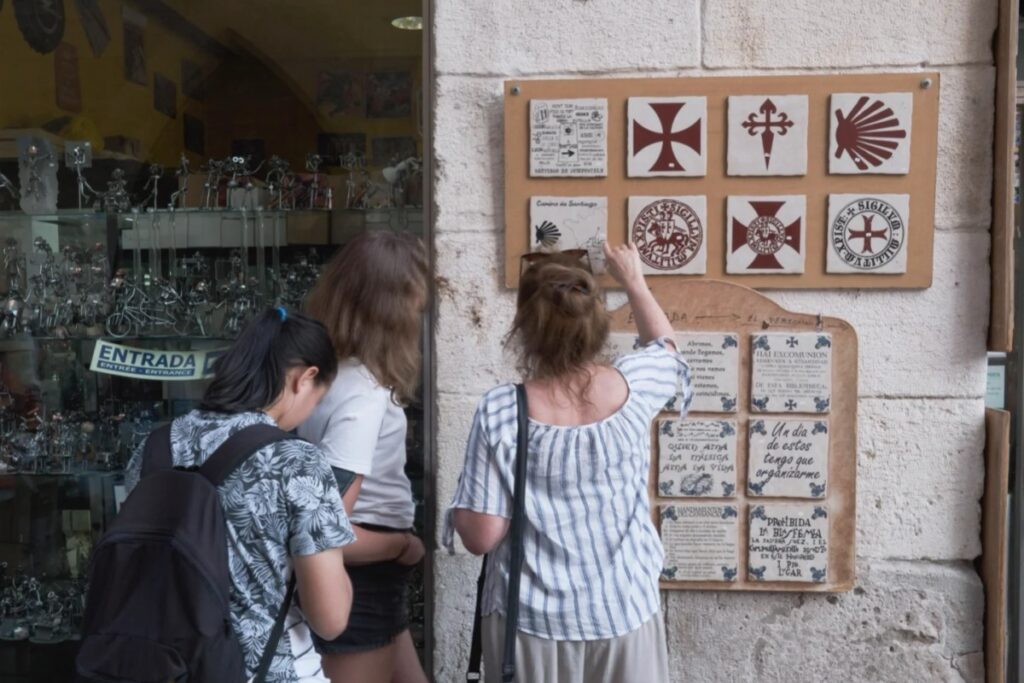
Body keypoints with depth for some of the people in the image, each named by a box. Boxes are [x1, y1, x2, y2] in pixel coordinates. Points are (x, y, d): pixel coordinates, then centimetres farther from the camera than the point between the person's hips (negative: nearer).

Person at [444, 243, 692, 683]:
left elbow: (481, 536, -17)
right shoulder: (634, 387, -10)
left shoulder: (501, 411, -18)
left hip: (532, 621, -2)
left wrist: (458, 512, 4)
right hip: (624, 614, 2)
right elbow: (665, 345, 15)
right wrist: (633, 281, 27)